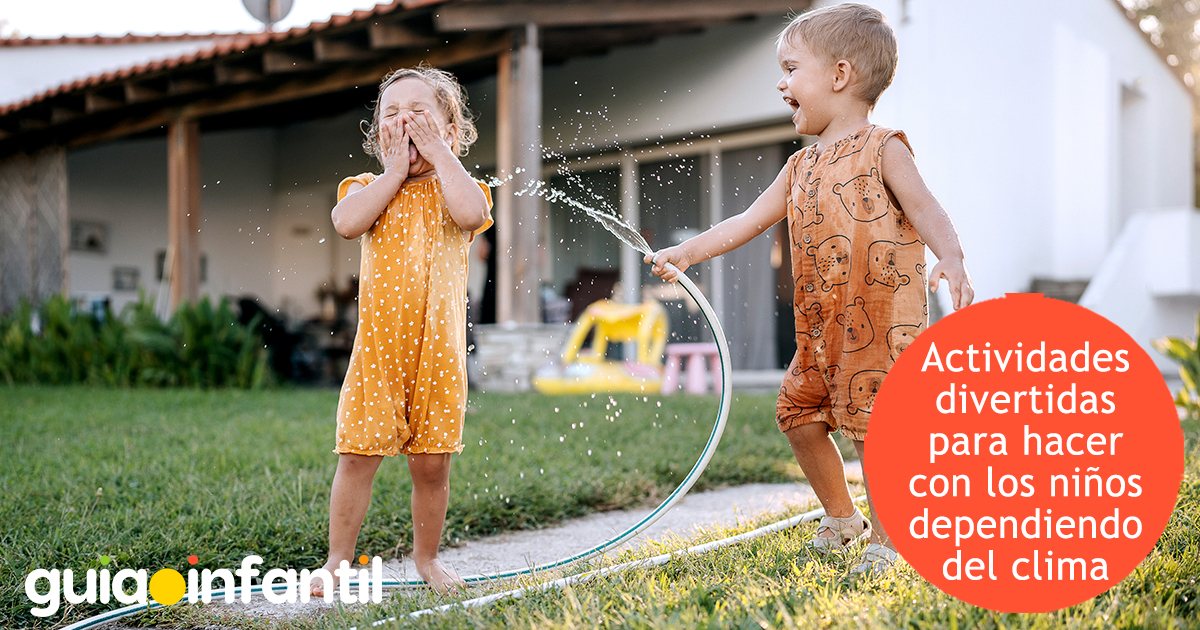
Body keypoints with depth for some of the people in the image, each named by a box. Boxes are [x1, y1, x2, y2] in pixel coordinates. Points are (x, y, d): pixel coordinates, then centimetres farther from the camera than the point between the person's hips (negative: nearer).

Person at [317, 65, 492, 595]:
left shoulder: (456, 188, 9)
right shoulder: (371, 188, 10)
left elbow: (472, 215, -17)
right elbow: (347, 222, -14)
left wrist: (441, 153, -7)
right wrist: (395, 168, -6)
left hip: (439, 350, 0)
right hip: (379, 347, 0)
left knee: (432, 463, 7)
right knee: (357, 455, -2)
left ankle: (426, 556, 26)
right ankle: (338, 558, 13)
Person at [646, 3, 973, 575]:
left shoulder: (882, 149, -5)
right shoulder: (801, 166, 14)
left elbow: (926, 211, -15)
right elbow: (748, 222, 16)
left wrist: (951, 260, -33)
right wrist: (687, 252, 9)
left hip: (883, 319, -7)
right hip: (821, 327, 8)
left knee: (871, 425, -7)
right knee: (798, 414, 12)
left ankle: (884, 539, 9)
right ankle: (841, 517, 31)